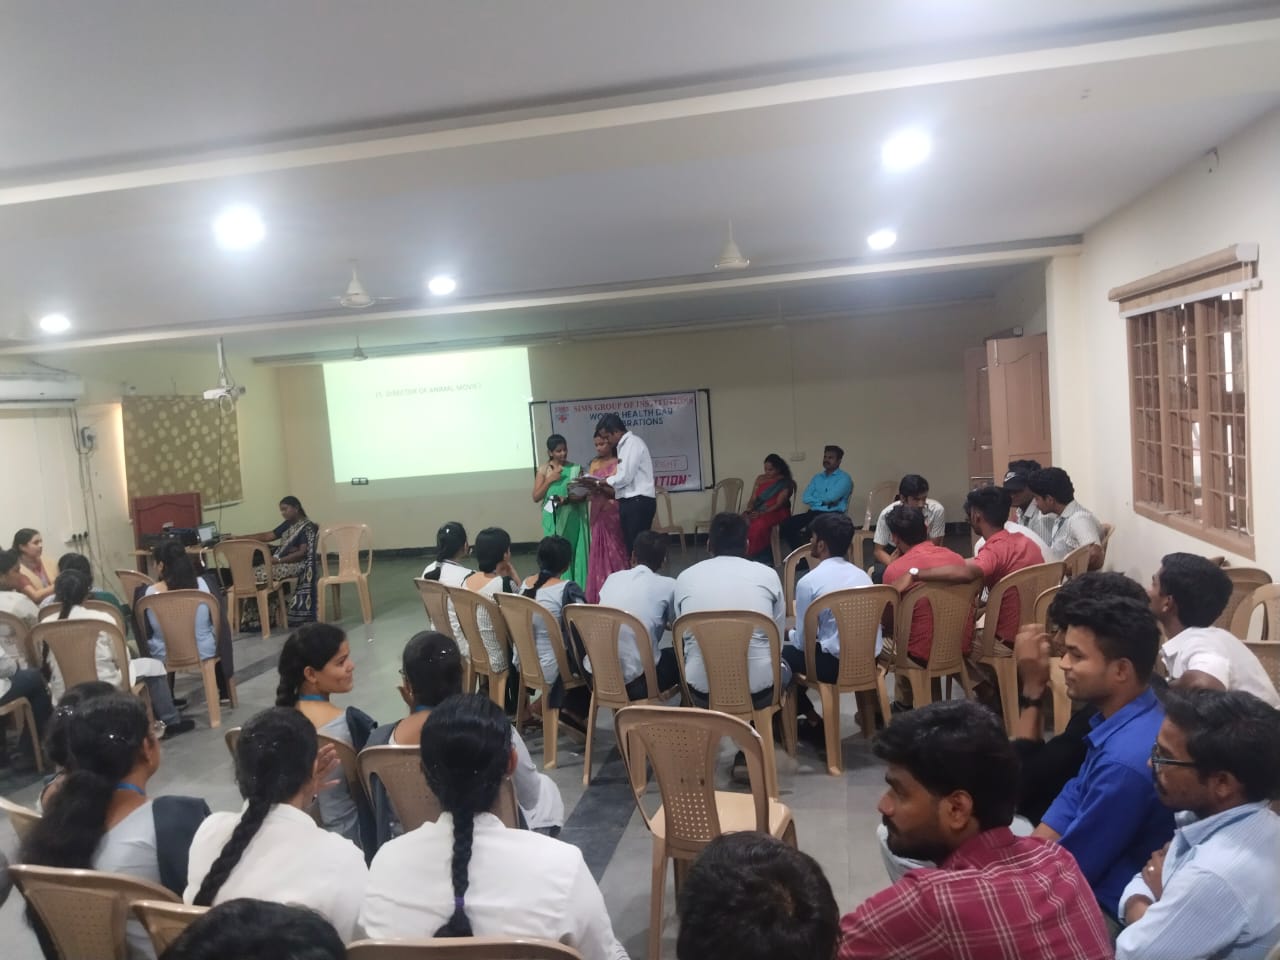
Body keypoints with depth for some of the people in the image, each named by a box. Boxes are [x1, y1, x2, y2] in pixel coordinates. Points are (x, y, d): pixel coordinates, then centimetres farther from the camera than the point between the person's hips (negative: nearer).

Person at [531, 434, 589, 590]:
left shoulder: (576, 469, 3)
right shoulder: (544, 470, 2)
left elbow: (585, 493, 4)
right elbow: (536, 497, -1)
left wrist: (578, 497, -17)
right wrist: (549, 480, -11)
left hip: (573, 518, 1)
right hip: (554, 518, 0)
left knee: (575, 552, 1)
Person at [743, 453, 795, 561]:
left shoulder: (785, 483, -2)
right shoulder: (760, 479, 15)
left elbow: (779, 504, -11)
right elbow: (753, 499, 12)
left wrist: (762, 513, -23)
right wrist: (748, 510, -10)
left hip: (777, 512, -5)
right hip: (757, 511, 5)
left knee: (759, 525, -37)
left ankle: (759, 556, -24)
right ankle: (745, 554, -24)